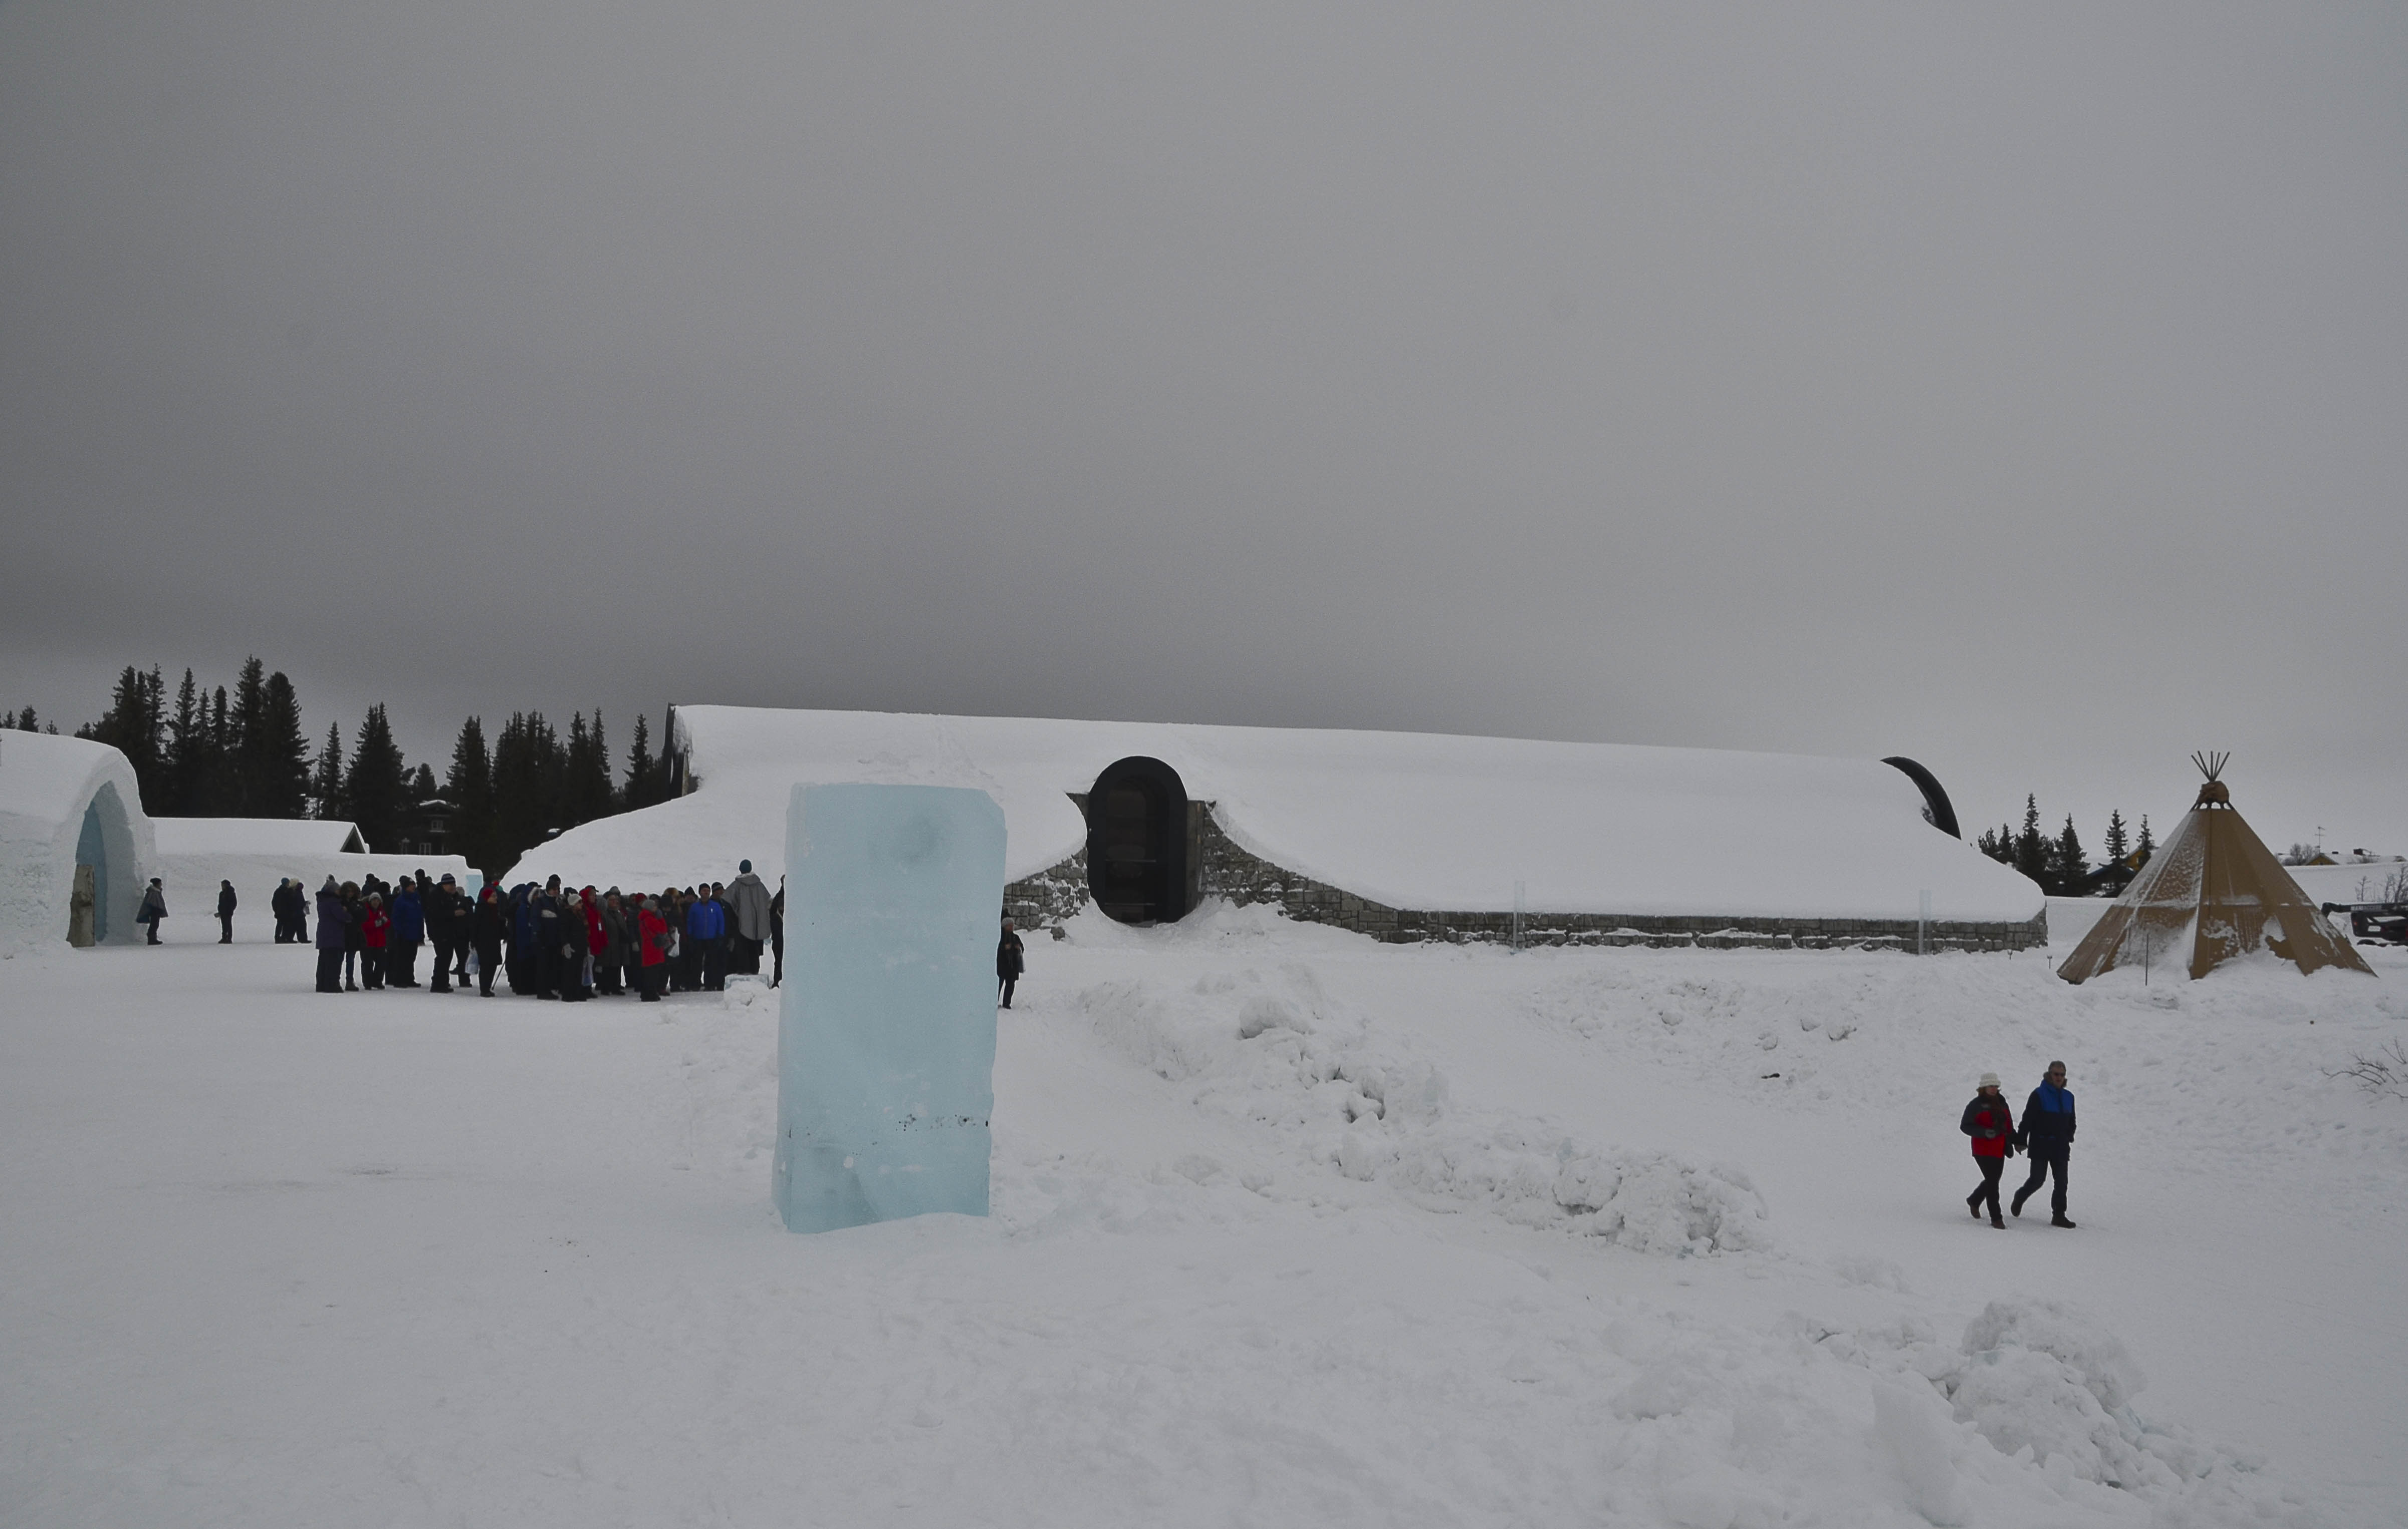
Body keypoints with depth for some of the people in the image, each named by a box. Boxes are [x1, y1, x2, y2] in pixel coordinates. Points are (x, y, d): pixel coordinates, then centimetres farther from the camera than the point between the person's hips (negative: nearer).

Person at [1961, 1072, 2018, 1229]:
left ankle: (1974, 1200, 42)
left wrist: (2016, 1141, 10)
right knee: (1993, 1182, -10)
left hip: (1999, 1151, 7)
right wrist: (1985, 1132, -23)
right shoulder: (1976, 1105, -6)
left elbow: (2009, 1126, 23)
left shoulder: (2002, 1104, 14)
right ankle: (1996, 1218, -5)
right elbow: (1965, 1126, -10)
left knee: (1992, 1180, 15)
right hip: (1983, 1150, -7)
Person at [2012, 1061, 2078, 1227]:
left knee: (2062, 1182, 1)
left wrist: (2069, 1139, 13)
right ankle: (2020, 1197, 24)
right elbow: (2027, 1120, -10)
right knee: (2037, 1180, -4)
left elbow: (2071, 1122, 21)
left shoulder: (2068, 1097, 10)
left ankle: (2059, 1215, 7)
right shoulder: (2039, 1095, -8)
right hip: (2041, 1147, -5)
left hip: (2060, 1147, 5)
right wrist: (2021, 1141, -13)